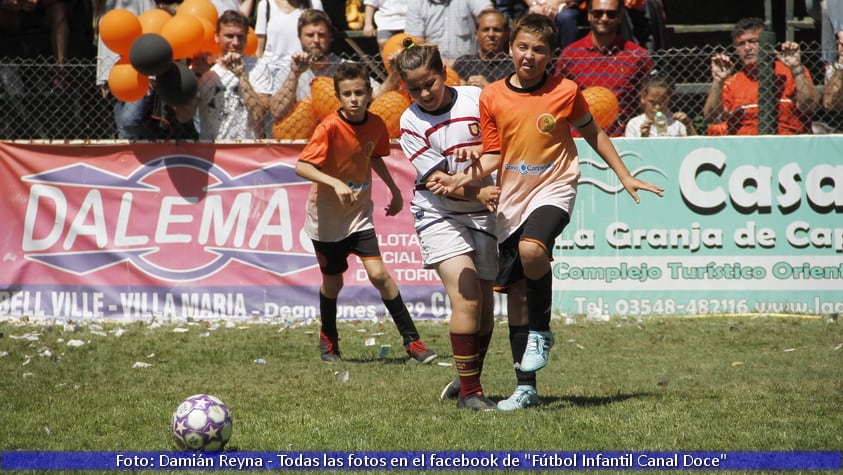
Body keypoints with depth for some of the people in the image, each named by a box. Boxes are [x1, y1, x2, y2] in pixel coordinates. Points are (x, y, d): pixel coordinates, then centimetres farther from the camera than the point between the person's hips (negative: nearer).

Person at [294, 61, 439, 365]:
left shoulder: (376, 125, -6)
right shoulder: (330, 128, -21)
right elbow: (301, 167, -30)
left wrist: (393, 189, 12)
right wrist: (335, 183, -42)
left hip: (359, 213, 3)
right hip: (327, 215, -3)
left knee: (378, 273, -13)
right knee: (333, 281, 11)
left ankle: (411, 340, -7)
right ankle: (328, 337, 38)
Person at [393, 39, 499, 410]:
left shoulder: (475, 99, -6)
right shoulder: (411, 122, -10)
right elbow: (438, 179, -15)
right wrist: (478, 194, -30)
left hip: (480, 213, 3)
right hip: (438, 214, -3)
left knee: (485, 303, 4)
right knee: (466, 295, -19)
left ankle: (469, 378, 26)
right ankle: (469, 392, -14)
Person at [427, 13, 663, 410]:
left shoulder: (566, 92, -4)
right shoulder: (492, 97, 1)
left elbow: (593, 134, 11)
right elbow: (491, 158, 5)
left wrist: (624, 176, 13)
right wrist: (458, 180, -12)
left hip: (553, 188, -3)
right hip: (511, 199, 4)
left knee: (531, 248, -34)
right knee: (514, 293, 4)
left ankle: (542, 332, -10)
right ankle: (526, 388, 13)